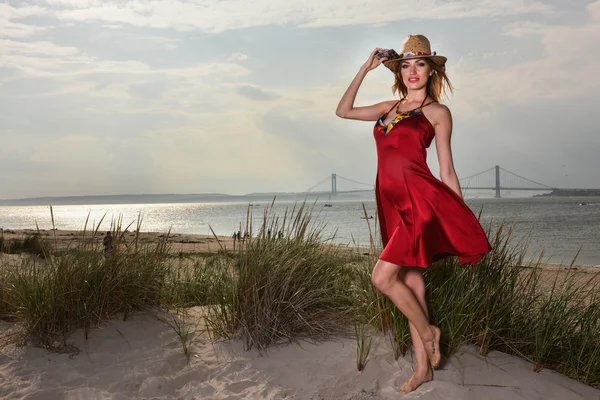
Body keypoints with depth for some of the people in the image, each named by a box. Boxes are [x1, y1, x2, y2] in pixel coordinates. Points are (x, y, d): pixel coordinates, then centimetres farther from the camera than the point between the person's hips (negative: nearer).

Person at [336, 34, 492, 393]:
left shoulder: (437, 112, 1)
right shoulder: (390, 107, 17)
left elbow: (447, 170, 1)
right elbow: (344, 111, 22)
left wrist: (463, 223, 1)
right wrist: (365, 69, 18)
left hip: (420, 201, -6)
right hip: (392, 202, 6)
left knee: (382, 277, -13)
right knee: (410, 280, 10)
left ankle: (429, 331, 13)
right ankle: (424, 367, 21)